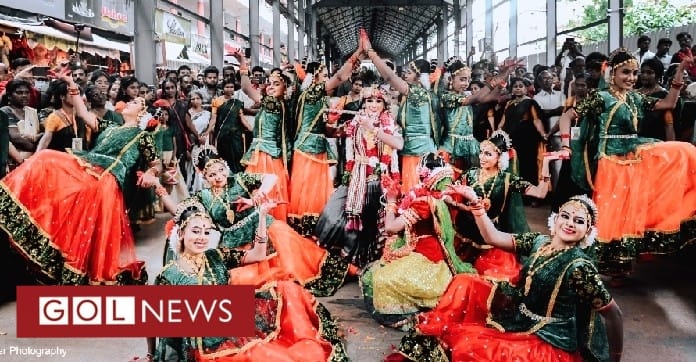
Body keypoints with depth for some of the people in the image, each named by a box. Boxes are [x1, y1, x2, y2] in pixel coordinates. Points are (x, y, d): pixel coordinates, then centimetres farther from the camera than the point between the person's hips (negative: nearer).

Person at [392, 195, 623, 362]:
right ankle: (426, 341, 1)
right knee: (465, 284, 0)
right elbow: (492, 238, 2)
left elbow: (614, 314, -14)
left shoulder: (578, 266, -20)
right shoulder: (539, 242, -1)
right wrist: (475, 202, -8)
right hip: (519, 318, 8)